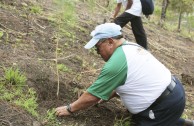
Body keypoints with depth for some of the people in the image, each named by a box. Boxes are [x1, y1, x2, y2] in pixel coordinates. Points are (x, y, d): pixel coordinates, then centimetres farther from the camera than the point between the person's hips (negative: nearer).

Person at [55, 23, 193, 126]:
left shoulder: (116, 63, -21)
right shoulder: (131, 47, 8)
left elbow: (91, 96, -12)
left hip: (166, 105, -10)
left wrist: (69, 109, 1)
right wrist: (105, 97, 20)